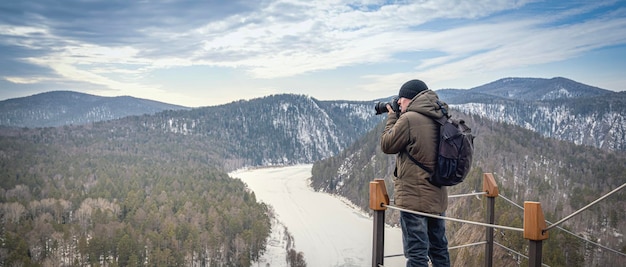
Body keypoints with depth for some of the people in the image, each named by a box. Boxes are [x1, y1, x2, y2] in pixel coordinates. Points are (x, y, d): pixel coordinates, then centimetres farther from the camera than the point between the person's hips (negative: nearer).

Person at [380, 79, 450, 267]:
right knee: (439, 249, 19)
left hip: (414, 197, -8)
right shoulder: (440, 119, 6)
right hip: (437, 196, 8)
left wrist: (392, 117, 6)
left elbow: (387, 145, -6)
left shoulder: (409, 119, -17)